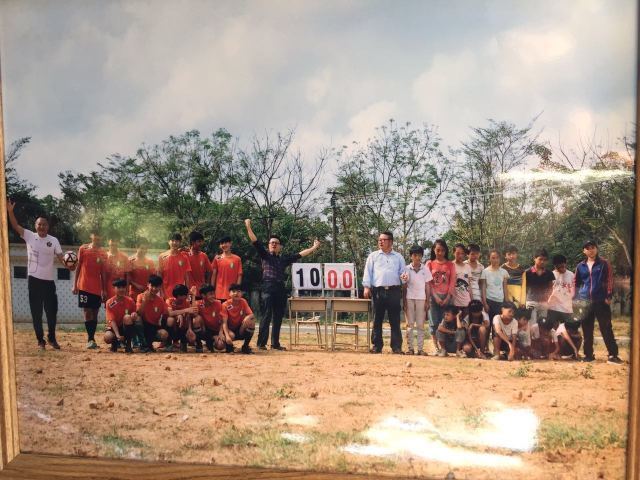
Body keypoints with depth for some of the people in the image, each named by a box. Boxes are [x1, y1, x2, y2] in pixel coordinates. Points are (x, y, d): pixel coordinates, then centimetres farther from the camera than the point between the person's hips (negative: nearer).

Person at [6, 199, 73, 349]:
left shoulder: (54, 240, 2)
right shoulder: (29, 236, 2)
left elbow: (60, 257, -7)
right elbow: (16, 226, -7)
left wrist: (68, 265, -27)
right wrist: (10, 211, -21)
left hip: (49, 281, 0)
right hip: (34, 279, 0)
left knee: (52, 311, 5)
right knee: (36, 312, 5)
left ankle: (52, 338, 22)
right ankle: (40, 340, 15)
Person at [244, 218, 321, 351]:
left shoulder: (284, 259, 19)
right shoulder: (265, 255, 9)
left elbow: (300, 254, 22)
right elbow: (255, 242, 1)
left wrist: (314, 247, 22)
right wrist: (248, 226, -7)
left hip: (280, 288, 5)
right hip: (268, 288, -4)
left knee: (278, 317, 7)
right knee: (266, 316, -9)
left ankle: (275, 343, 13)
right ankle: (261, 343, -6)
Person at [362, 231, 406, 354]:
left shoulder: (398, 257, 14)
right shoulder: (373, 256, 12)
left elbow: (402, 272, 14)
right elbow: (368, 272, 6)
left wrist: (404, 276, -10)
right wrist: (367, 287, -4)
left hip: (394, 292, 0)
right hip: (378, 291, 0)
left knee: (395, 321, 1)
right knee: (377, 320, 3)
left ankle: (396, 347, 5)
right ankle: (377, 346, 10)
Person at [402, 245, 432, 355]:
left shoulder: (425, 269, 4)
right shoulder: (407, 269, 2)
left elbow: (427, 286, 6)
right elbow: (404, 287, 4)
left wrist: (427, 301, 0)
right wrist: (404, 302, -1)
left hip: (421, 299, 0)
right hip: (409, 298, 0)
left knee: (420, 325, 2)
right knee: (410, 324, 2)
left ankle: (420, 348, 5)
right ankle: (410, 348, 5)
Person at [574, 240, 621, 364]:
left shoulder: (604, 264, 2)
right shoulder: (580, 266, 10)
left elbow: (609, 280, -4)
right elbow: (576, 283, 16)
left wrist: (609, 296, -12)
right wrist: (576, 298, 8)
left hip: (601, 301, -3)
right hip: (585, 302, 3)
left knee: (606, 329, -3)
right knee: (587, 330, 7)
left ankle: (613, 355, 0)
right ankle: (588, 354, 15)